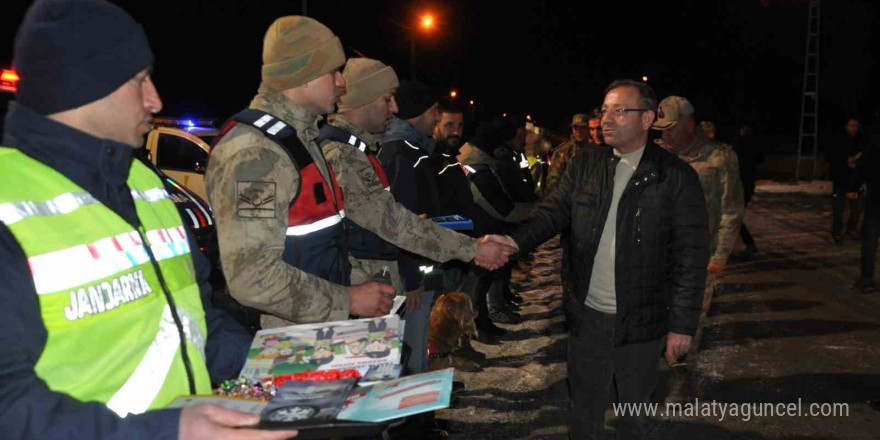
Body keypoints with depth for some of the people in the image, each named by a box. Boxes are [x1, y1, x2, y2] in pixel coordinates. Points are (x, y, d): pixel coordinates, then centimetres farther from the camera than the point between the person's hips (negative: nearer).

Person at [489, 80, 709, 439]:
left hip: (640, 321, -2)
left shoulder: (677, 177, -11)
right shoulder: (584, 165, 1)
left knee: (635, 407, 17)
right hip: (586, 314, 3)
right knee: (585, 404, 18)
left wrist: (682, 324, -12)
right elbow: (553, 212, -4)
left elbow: (691, 255, -10)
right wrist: (513, 241, -24)